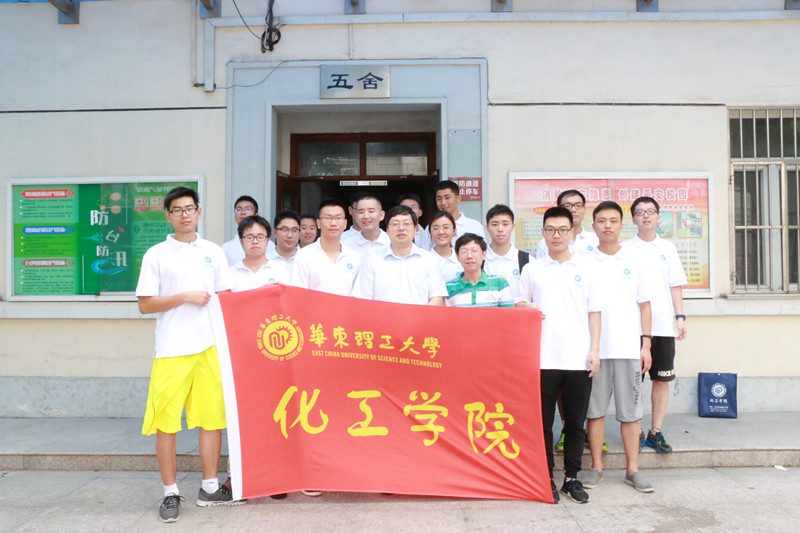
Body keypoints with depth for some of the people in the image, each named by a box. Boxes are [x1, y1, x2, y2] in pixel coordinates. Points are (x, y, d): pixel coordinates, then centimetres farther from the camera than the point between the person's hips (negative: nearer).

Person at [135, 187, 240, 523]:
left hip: (210, 346, 3)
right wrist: (186, 297, -10)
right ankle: (171, 493, 14)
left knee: (212, 416, 6)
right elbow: (145, 305, -1)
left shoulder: (213, 252, 12)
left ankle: (210, 488, 19)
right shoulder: (156, 255, 4)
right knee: (165, 422, -1)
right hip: (172, 350, -2)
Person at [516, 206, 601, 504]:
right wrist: (526, 307, -10)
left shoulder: (585, 268, 9)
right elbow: (519, 304, 14)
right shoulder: (532, 269, 9)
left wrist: (594, 349, 0)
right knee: (543, 422, 5)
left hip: (579, 359, 1)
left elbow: (594, 311, 8)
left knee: (575, 423, 8)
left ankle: (571, 478, 20)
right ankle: (546, 479, 17)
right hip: (543, 358, 0)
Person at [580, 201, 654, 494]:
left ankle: (632, 469, 16)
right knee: (594, 408, 5)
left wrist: (646, 343, 2)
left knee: (630, 410, 6)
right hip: (594, 348, -1)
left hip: (629, 348, 1)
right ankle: (596, 467, 16)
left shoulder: (634, 261, 7)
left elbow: (644, 304, 9)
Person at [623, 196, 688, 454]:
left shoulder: (667, 248, 11)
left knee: (661, 380, 5)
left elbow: (675, 285, 9)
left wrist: (680, 316, 1)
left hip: (663, 324, 2)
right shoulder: (625, 248, 4)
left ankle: (656, 431, 15)